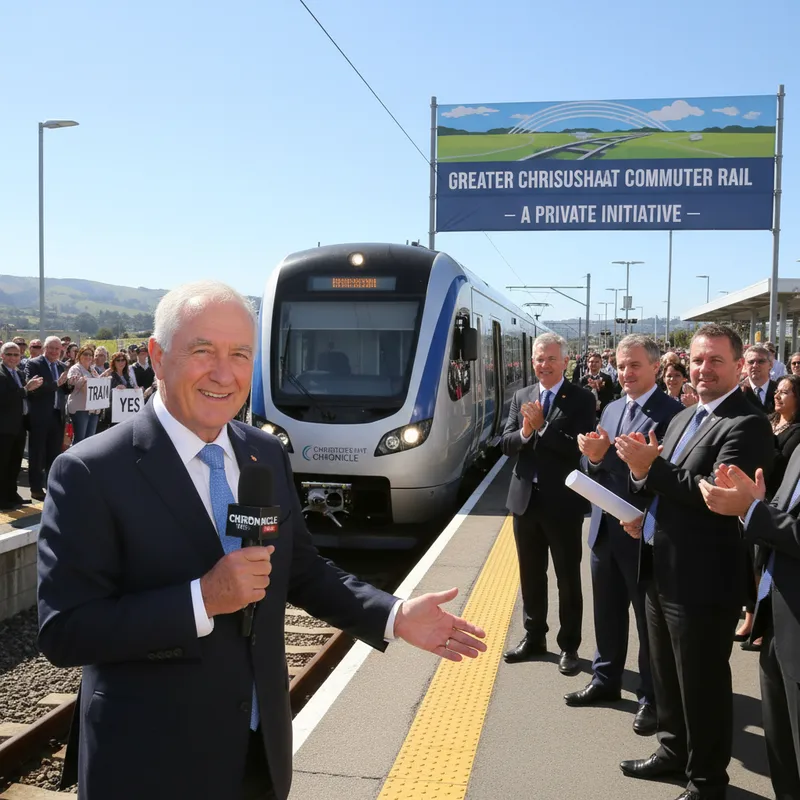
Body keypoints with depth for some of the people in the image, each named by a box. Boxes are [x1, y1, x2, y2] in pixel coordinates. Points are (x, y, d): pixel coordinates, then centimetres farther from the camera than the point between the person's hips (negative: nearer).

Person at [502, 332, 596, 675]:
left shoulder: (582, 399, -8)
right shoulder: (521, 397, 7)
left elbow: (580, 448, -18)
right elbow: (507, 444, 2)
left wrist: (541, 427, -22)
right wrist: (525, 432, -18)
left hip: (562, 502, -5)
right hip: (525, 498, 5)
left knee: (568, 579, 8)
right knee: (531, 576, 17)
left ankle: (569, 646, 20)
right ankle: (534, 637, 32)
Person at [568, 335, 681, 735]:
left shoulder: (671, 412, -14)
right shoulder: (611, 409, 11)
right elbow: (593, 467, 11)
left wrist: (608, 453, -30)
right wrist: (593, 457, -11)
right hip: (605, 527, 7)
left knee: (650, 618, 7)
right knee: (607, 611, 20)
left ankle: (652, 698, 21)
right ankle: (605, 680, 36)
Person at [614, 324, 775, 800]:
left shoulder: (747, 424, -16)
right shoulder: (684, 418, 13)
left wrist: (650, 468, -26)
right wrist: (644, 511, -1)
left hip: (703, 580, -9)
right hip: (662, 571, 9)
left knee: (703, 685, 5)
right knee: (667, 676, 23)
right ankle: (674, 751, 41)